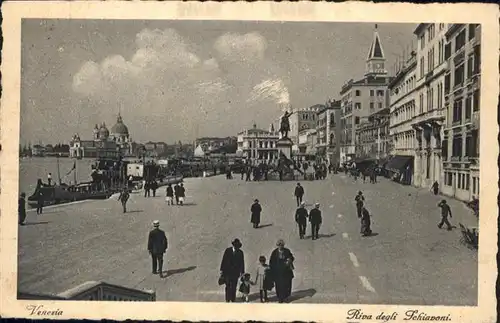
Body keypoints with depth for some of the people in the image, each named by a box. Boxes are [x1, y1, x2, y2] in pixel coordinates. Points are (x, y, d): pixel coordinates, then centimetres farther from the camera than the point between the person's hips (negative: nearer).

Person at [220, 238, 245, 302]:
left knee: (234, 287, 2)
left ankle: (233, 300, 9)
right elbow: (224, 260, 2)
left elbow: (242, 263, 5)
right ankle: (227, 299, 3)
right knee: (228, 286, -4)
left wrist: (242, 272, 3)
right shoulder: (228, 250, 0)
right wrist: (222, 270, 0)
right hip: (227, 271, -1)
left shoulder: (240, 252, 2)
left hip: (235, 272, 1)